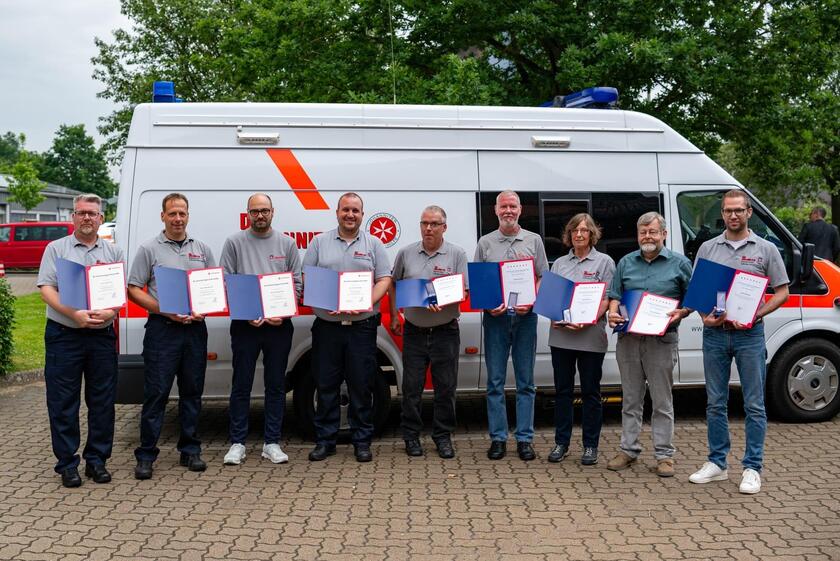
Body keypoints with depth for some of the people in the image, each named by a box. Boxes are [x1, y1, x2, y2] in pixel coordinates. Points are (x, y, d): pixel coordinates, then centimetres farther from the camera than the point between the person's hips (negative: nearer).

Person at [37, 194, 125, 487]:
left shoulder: (113, 252, 11)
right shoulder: (56, 249, 5)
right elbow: (46, 289, -4)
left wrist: (110, 311, -15)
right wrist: (74, 314, -19)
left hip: (102, 335, 2)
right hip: (63, 334, -2)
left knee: (102, 401, 6)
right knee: (63, 403, 2)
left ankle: (96, 459, 17)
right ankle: (67, 463, 12)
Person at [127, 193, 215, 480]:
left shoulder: (202, 249, 13)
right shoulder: (149, 249, 2)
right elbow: (134, 290, -1)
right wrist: (165, 310, -13)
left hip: (195, 329, 4)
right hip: (162, 329, -4)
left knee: (192, 391, 10)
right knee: (156, 393, -3)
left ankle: (190, 450, 19)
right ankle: (146, 455, 5)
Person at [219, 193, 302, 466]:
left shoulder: (287, 244, 8)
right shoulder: (234, 242, 3)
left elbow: (296, 283, 6)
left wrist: (283, 313, -8)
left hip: (279, 325, 2)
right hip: (244, 324, -1)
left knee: (276, 385, 7)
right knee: (241, 385, 3)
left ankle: (272, 443, 16)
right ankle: (237, 444, 13)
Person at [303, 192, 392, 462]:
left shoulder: (373, 245, 8)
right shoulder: (319, 242, 9)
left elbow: (384, 280, 4)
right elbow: (306, 279, 6)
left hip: (362, 326, 0)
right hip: (326, 325, 1)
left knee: (361, 386, 3)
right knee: (326, 385, 5)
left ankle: (362, 442, 14)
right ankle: (325, 441, 16)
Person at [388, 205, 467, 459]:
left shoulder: (457, 254, 1)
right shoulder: (406, 253, 6)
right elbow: (393, 285, 16)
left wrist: (442, 303, -22)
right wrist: (394, 316, 11)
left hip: (445, 332, -1)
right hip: (414, 331, 1)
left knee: (445, 388, 5)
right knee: (411, 387, 5)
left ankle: (443, 436, 18)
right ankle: (411, 436, 18)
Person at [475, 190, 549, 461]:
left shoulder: (533, 240, 9)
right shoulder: (485, 243, 10)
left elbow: (543, 279, 7)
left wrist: (531, 303, -10)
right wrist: (488, 305, -9)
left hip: (525, 317, 0)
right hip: (495, 317, 0)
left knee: (525, 382, 4)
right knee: (495, 381, 2)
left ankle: (524, 439, 10)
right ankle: (498, 438, 10)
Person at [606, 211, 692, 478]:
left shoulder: (680, 263, 4)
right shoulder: (626, 263, 12)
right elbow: (614, 295, 14)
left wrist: (680, 313, -14)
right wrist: (613, 313, -6)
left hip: (661, 340, -3)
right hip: (628, 338, 3)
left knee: (662, 401, 3)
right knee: (631, 399, 10)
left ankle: (664, 454, 11)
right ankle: (628, 449, 19)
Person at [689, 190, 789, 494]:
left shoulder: (766, 249, 3)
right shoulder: (707, 248, 9)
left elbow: (782, 292, 2)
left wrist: (756, 314, -13)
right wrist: (704, 316, -8)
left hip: (749, 335, -2)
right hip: (714, 334, 3)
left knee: (754, 405, 2)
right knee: (715, 403, 9)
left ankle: (752, 468, 10)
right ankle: (717, 464, 20)